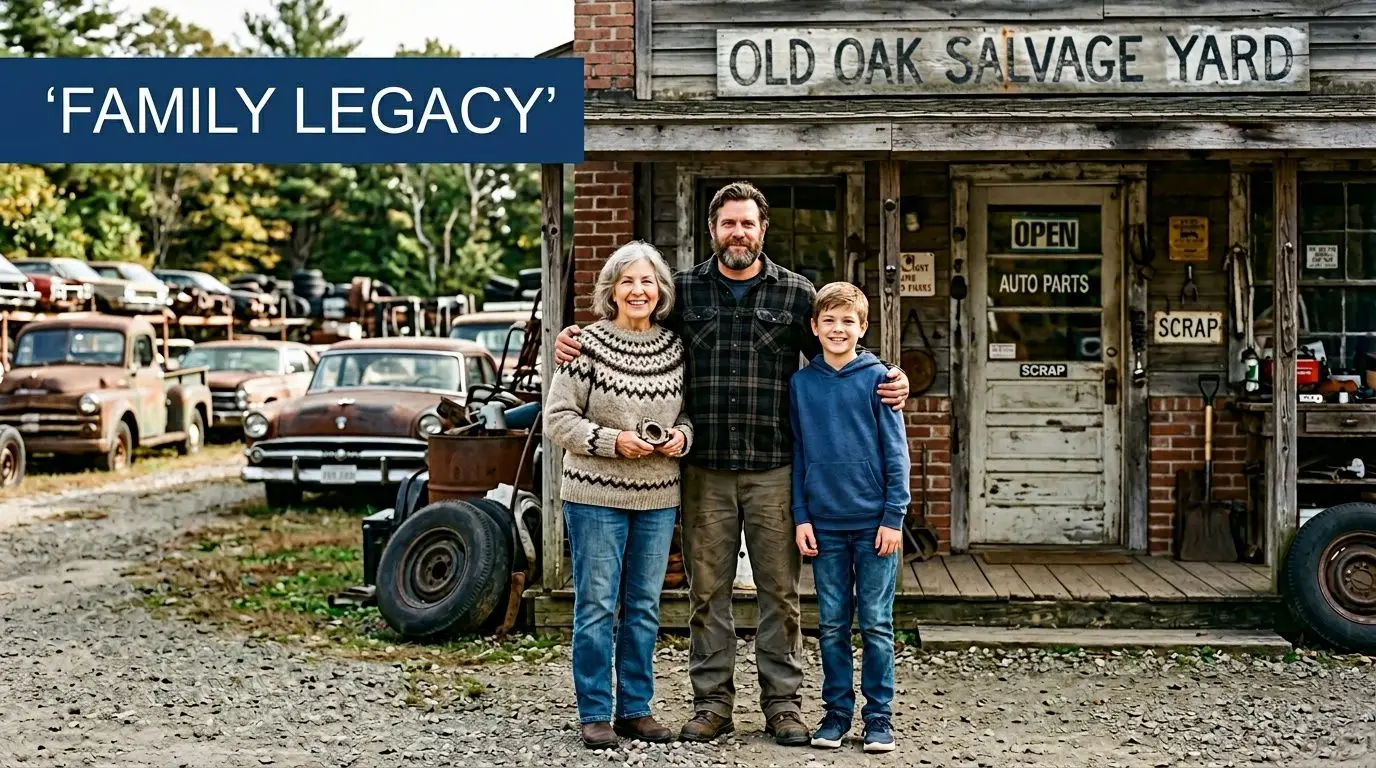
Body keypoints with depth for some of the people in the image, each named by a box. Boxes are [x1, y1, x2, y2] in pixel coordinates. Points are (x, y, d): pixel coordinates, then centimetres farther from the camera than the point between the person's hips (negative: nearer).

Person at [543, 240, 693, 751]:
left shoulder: (676, 348, 5)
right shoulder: (590, 344, -8)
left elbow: (690, 413, 16)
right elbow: (558, 417, -8)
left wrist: (681, 436, -6)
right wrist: (612, 440, -18)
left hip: (658, 498, 4)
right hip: (596, 496, -4)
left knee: (643, 607, 11)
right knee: (596, 607, 1)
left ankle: (636, 709, 21)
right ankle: (594, 714, 11)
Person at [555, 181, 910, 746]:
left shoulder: (797, 292, 5)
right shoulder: (684, 290, 7)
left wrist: (886, 384, -6)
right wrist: (573, 336, -1)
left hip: (774, 468, -1)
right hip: (704, 469, 1)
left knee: (779, 588, 5)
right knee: (707, 588, 7)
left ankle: (783, 703, 16)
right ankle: (712, 701, 18)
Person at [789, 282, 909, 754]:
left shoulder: (876, 378, -2)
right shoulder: (801, 383, 5)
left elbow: (896, 452, -2)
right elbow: (798, 456, 7)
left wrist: (894, 516, -7)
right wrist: (801, 517, 1)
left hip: (874, 524, -2)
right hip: (824, 524, 2)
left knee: (876, 625, 4)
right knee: (832, 626, 8)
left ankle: (879, 716, 13)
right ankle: (836, 712, 19)